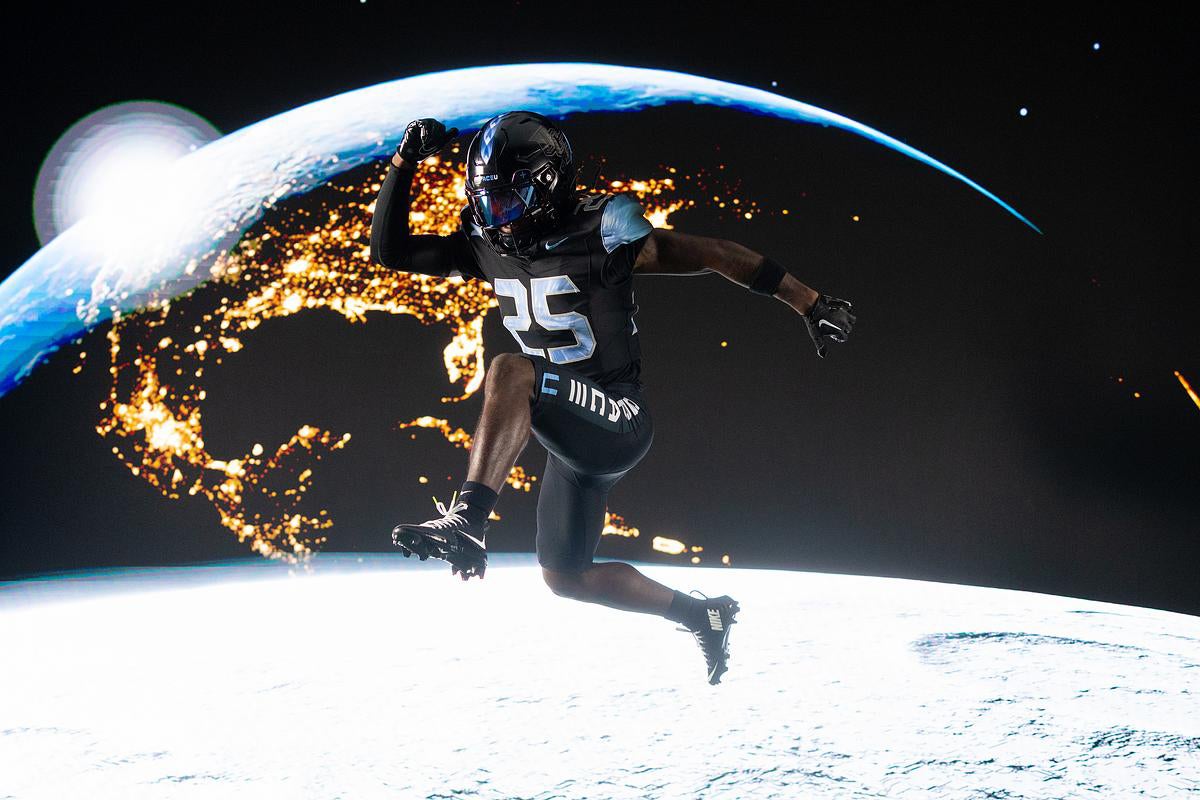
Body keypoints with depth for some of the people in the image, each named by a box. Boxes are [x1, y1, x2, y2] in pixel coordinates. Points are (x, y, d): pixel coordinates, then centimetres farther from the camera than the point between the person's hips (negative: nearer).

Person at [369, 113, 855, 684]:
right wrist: (404, 161, -7)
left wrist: (808, 303, -10)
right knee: (566, 578, 17)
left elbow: (716, 254, -11)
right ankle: (702, 616, 34)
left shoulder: (602, 236, -17)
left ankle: (466, 521, -42)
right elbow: (389, 250, 3)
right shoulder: (488, 246, 1)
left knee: (509, 372, -34)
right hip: (572, 439, 8)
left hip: (617, 423, -8)